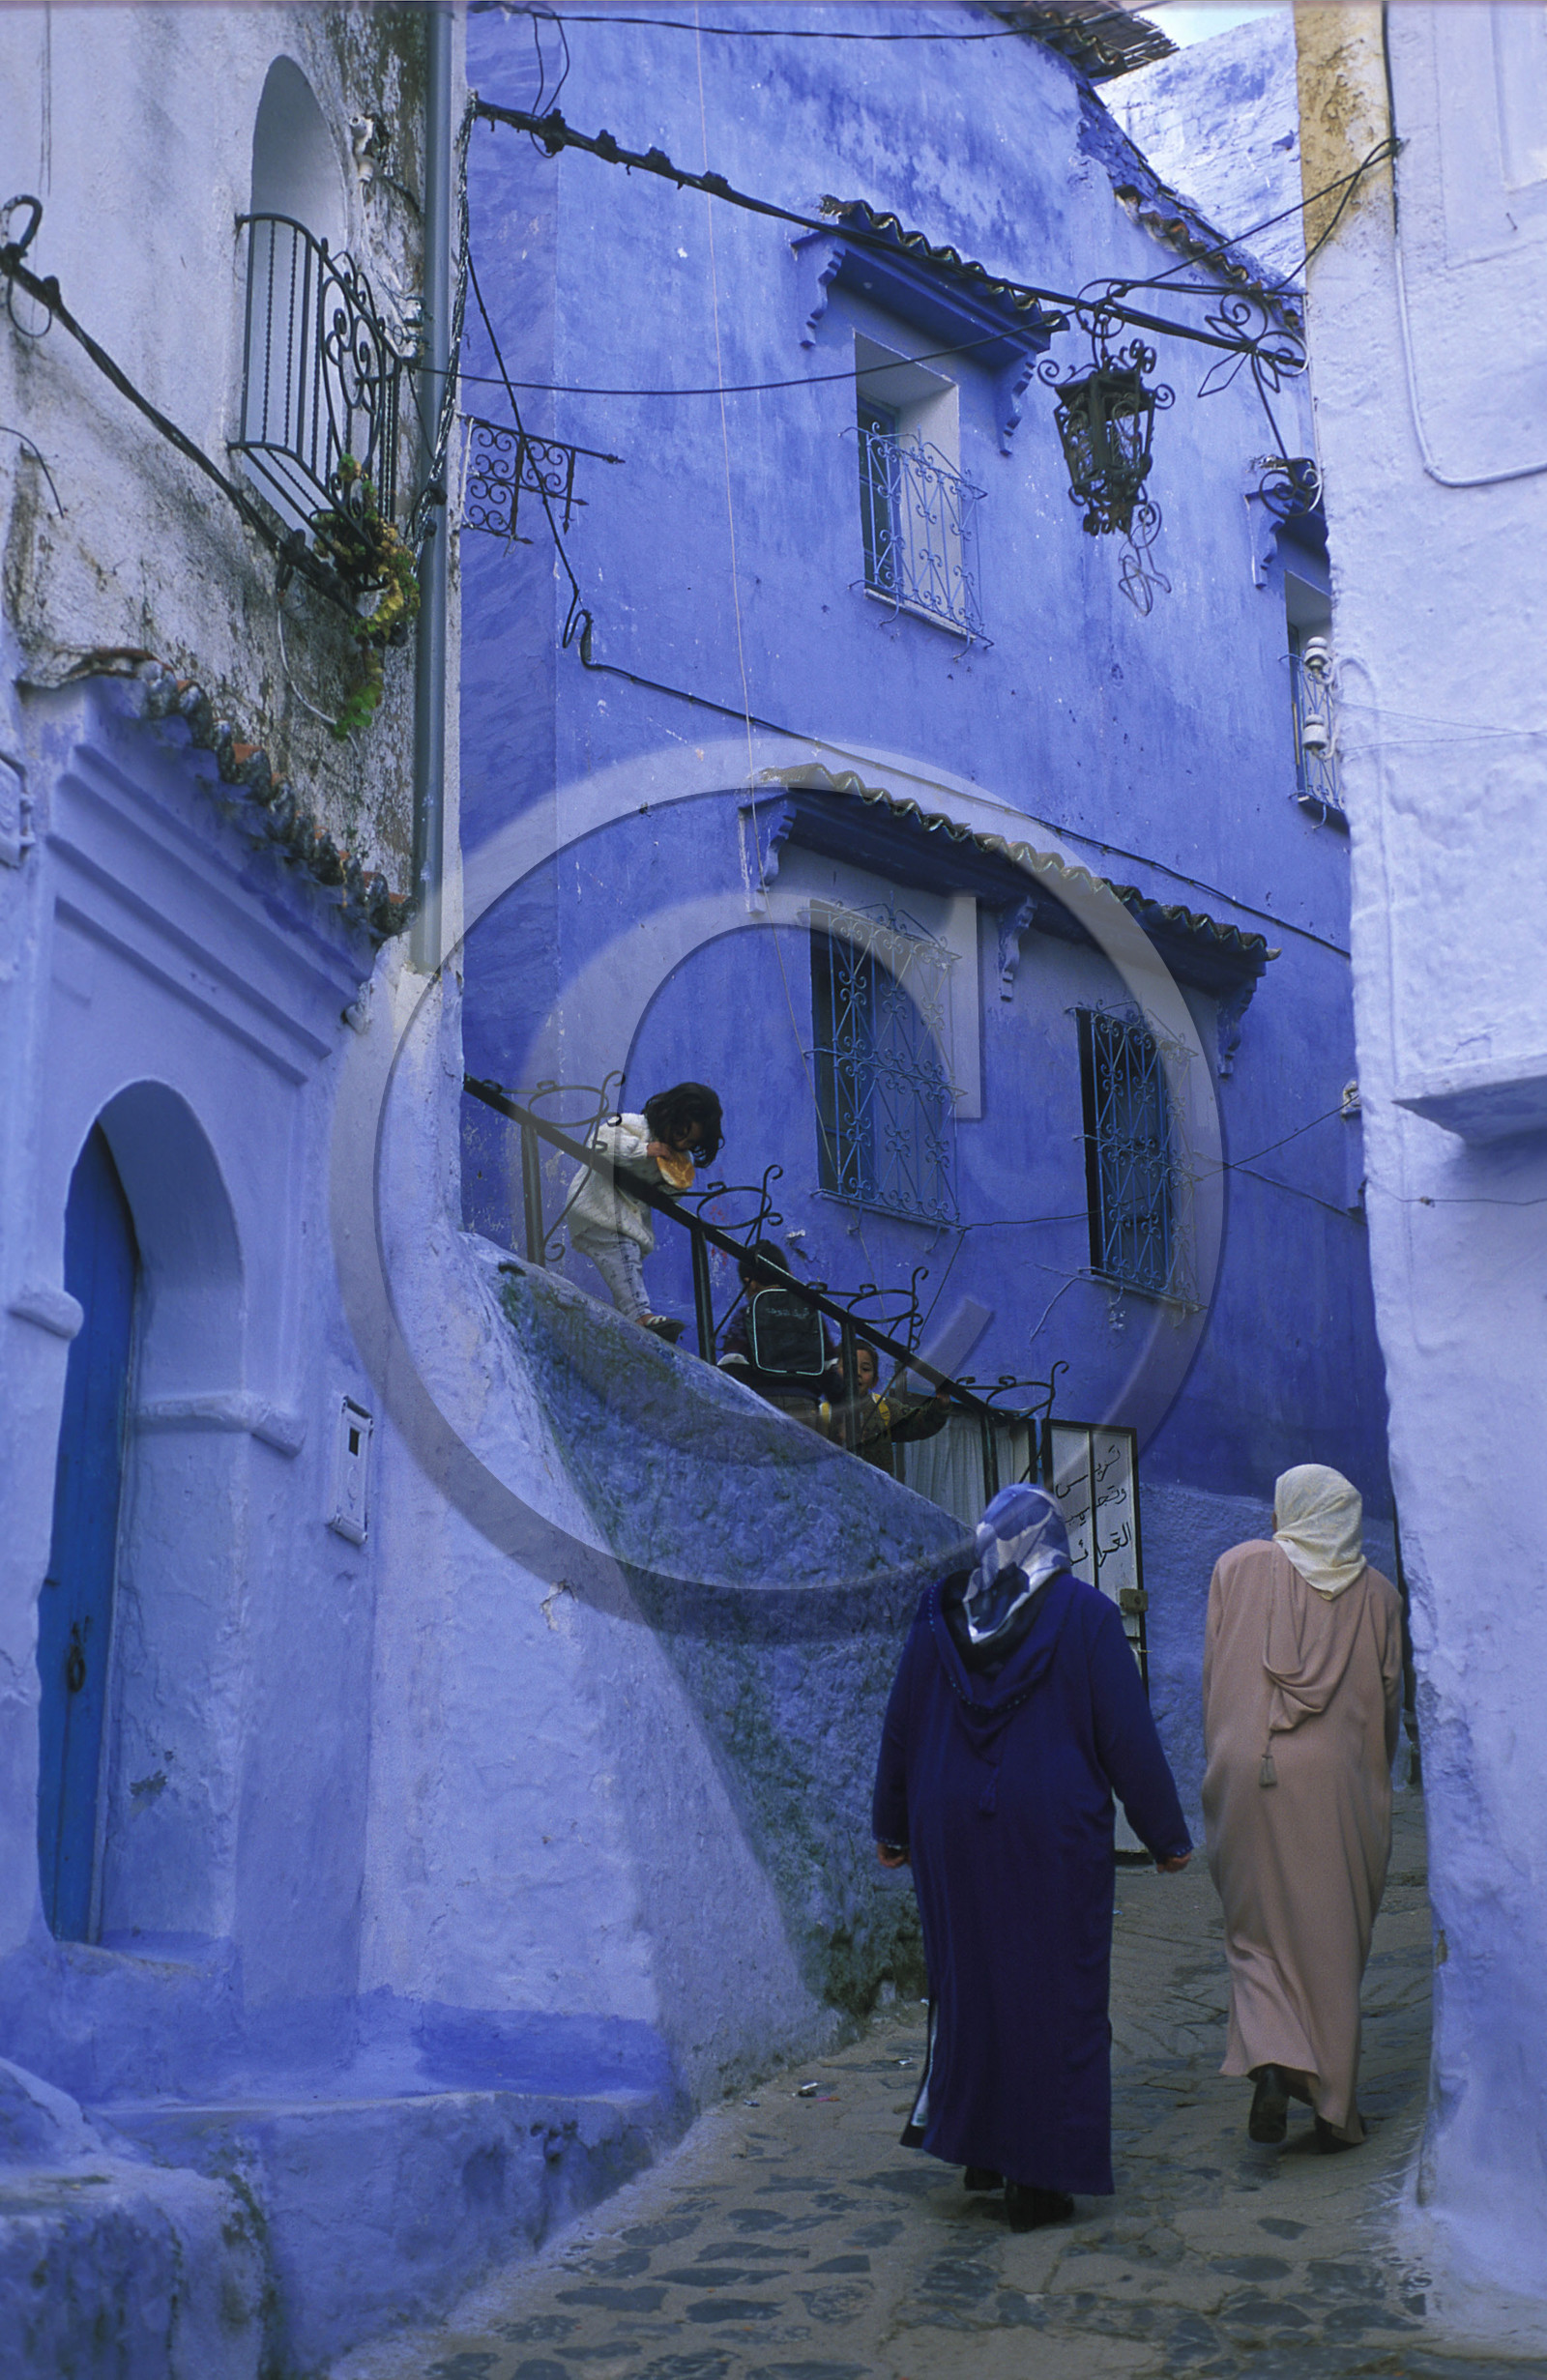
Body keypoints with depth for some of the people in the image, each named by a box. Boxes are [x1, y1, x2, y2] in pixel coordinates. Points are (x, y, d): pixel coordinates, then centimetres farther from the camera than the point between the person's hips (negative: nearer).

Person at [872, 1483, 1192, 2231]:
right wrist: (1166, 1834, 2)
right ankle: (1038, 2176, 8)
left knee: (969, 1978, 17)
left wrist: (892, 1825, 18)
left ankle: (978, 2147, 25)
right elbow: (1128, 1735, -8)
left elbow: (900, 1727, 6)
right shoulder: (1085, 1615, -8)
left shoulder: (941, 1615, 1)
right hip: (1054, 1832, -3)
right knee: (1056, 1992, 5)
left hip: (954, 1831, 3)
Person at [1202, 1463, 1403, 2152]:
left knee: (1258, 1928, 9)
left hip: (1247, 1770, -1)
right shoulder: (1378, 1593, 6)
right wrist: (1373, 1785, 21)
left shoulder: (1238, 1568, 4)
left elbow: (1213, 1680, 4)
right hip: (1338, 1781, 1)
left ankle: (1270, 2060, -14)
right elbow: (1390, 1702, 9)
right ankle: (1332, 2107, 12)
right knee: (1333, 1940, 8)